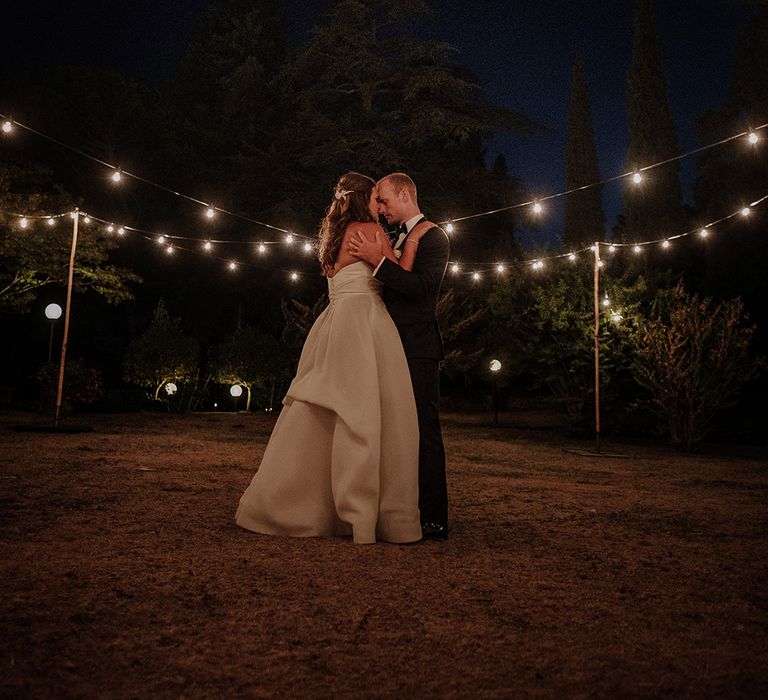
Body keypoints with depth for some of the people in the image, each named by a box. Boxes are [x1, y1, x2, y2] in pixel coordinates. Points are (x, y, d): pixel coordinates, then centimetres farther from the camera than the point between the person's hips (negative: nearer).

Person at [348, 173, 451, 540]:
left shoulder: (433, 237, -4)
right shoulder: (396, 239, 21)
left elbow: (422, 288, -19)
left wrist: (378, 261, -20)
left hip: (417, 347, -9)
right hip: (394, 346, 9)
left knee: (424, 431, -7)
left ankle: (433, 519, -1)